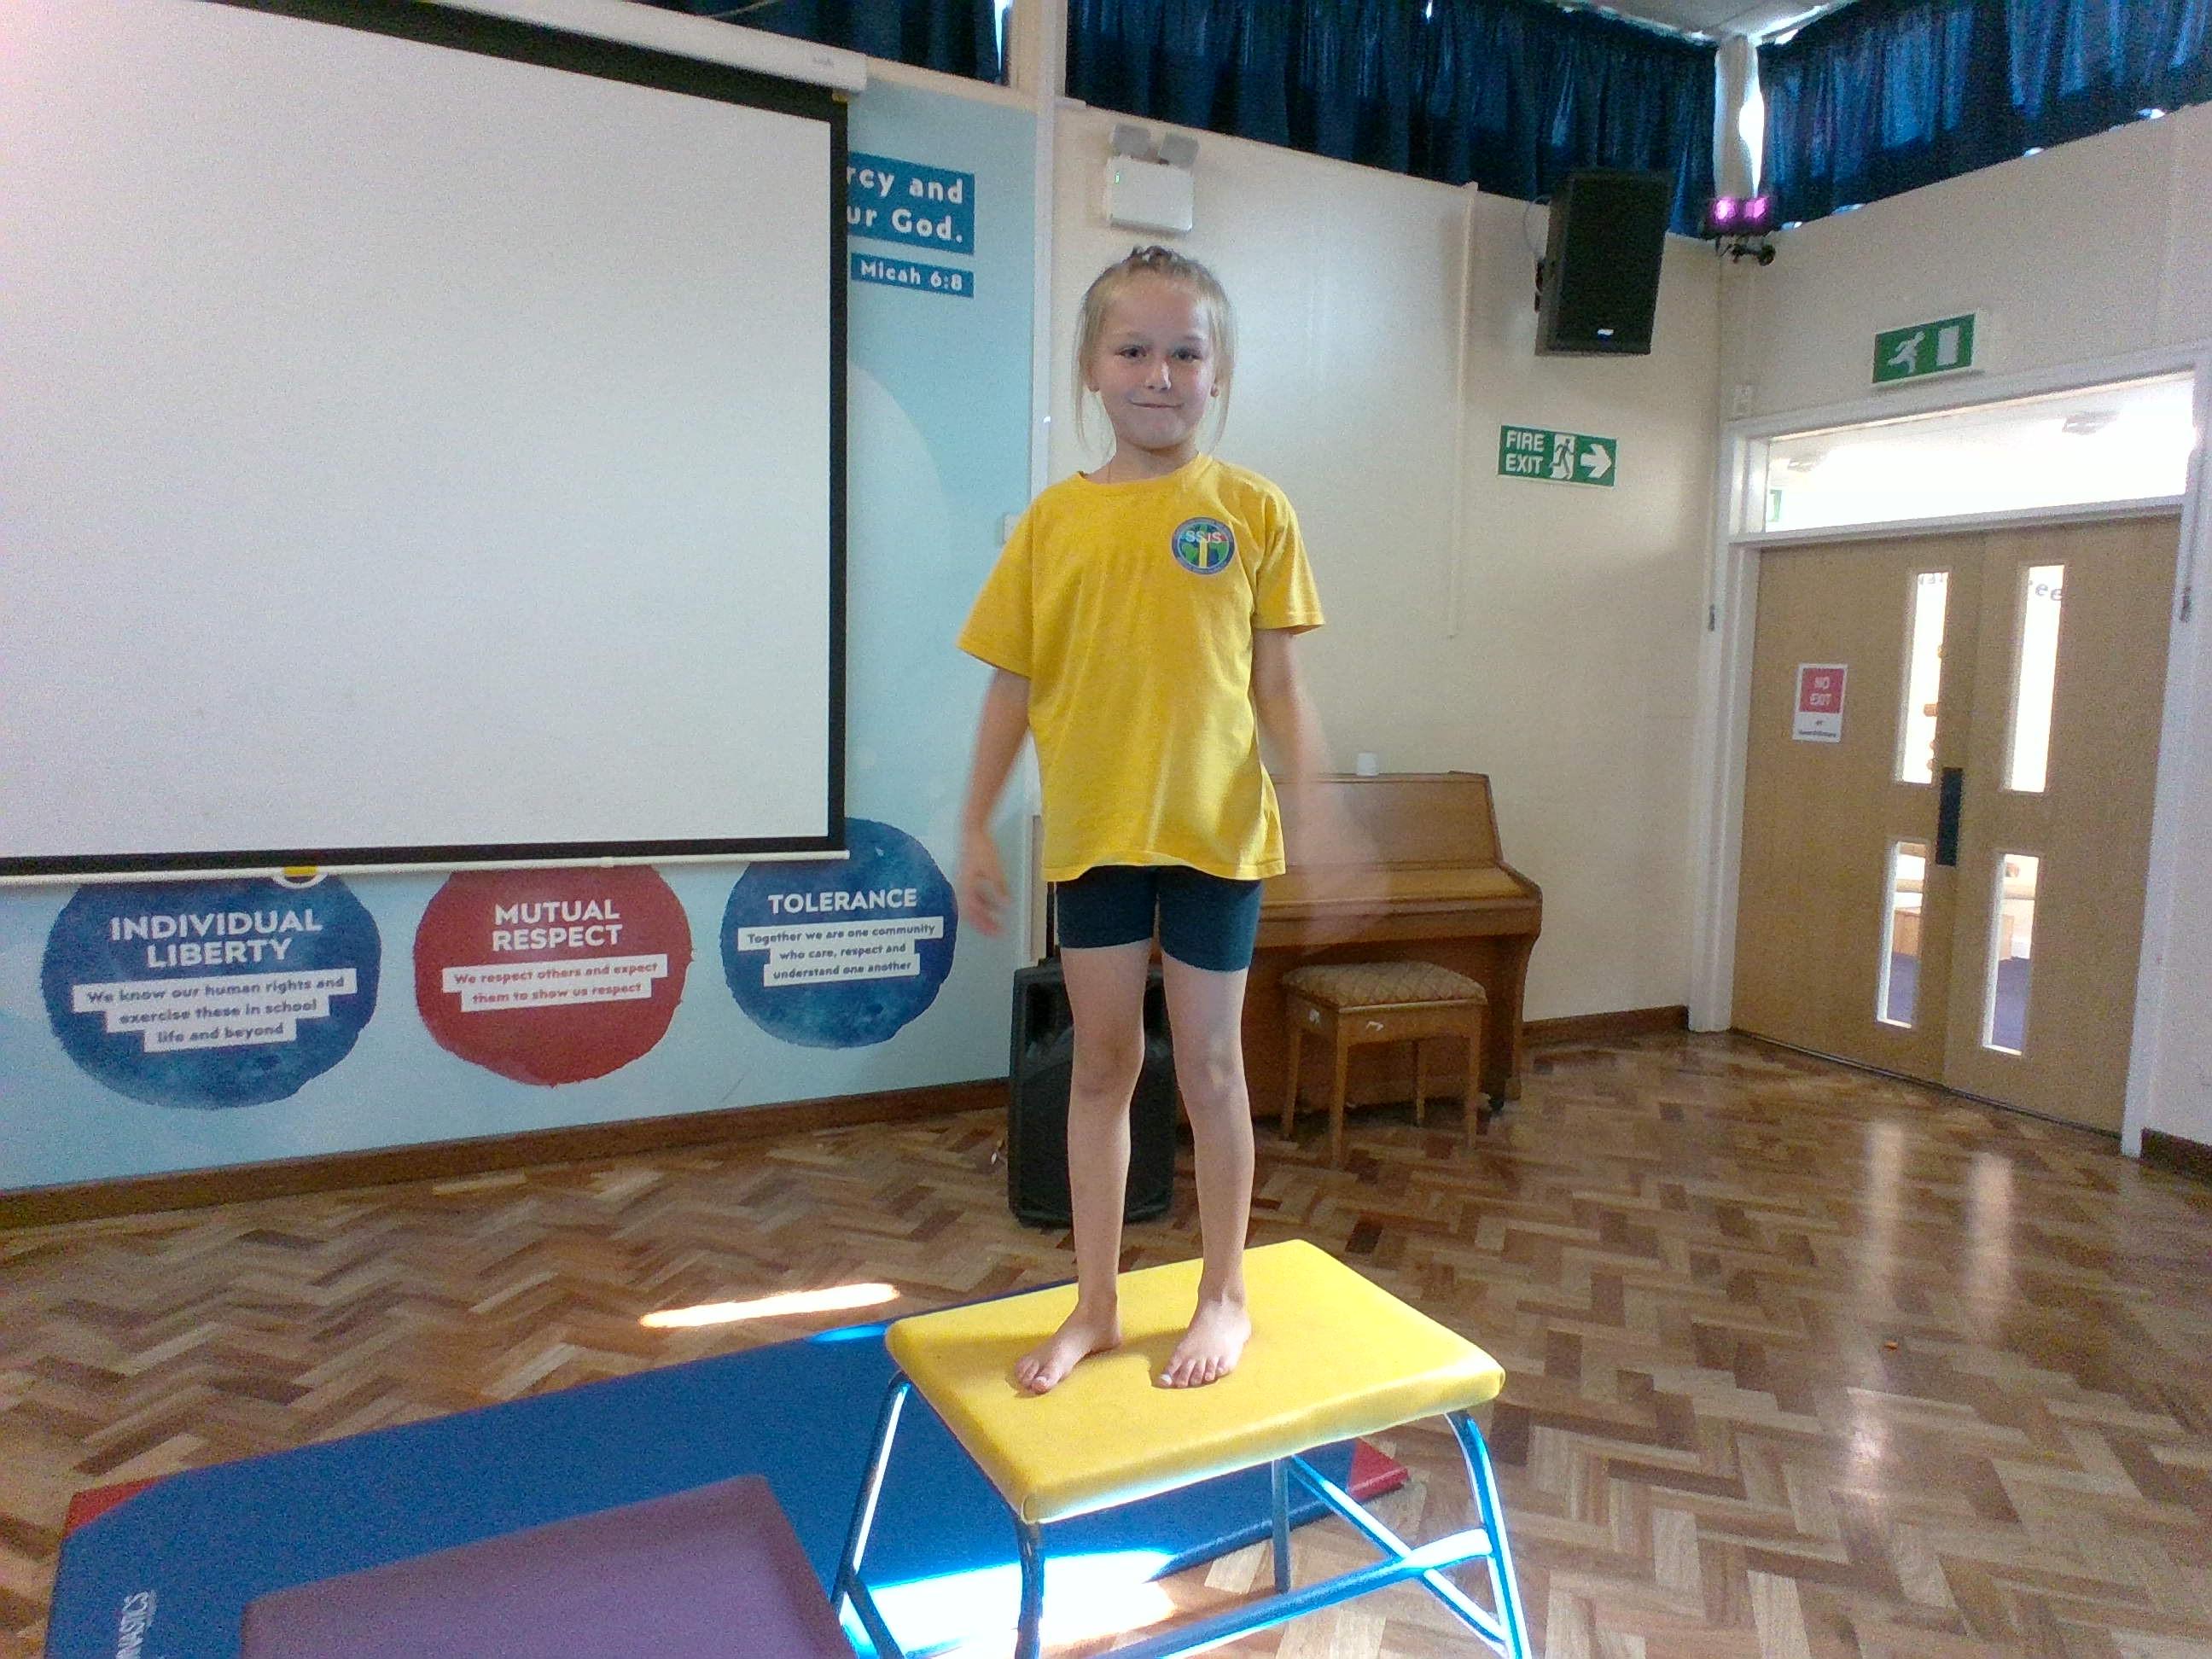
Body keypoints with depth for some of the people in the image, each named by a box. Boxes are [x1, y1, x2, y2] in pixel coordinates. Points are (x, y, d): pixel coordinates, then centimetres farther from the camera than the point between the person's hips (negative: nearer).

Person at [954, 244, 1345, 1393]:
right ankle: (1094, 1305, 27)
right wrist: (975, 826, 4)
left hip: (1215, 827, -2)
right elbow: (1012, 683, 5)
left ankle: (1224, 1296, 29)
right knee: (1101, 1063, 12)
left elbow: (1279, 685, 0)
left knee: (1208, 1065, 9)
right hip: (1090, 831, 2)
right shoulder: (1054, 518, 3)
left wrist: (1312, 813, -6)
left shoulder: (1252, 511, -1)